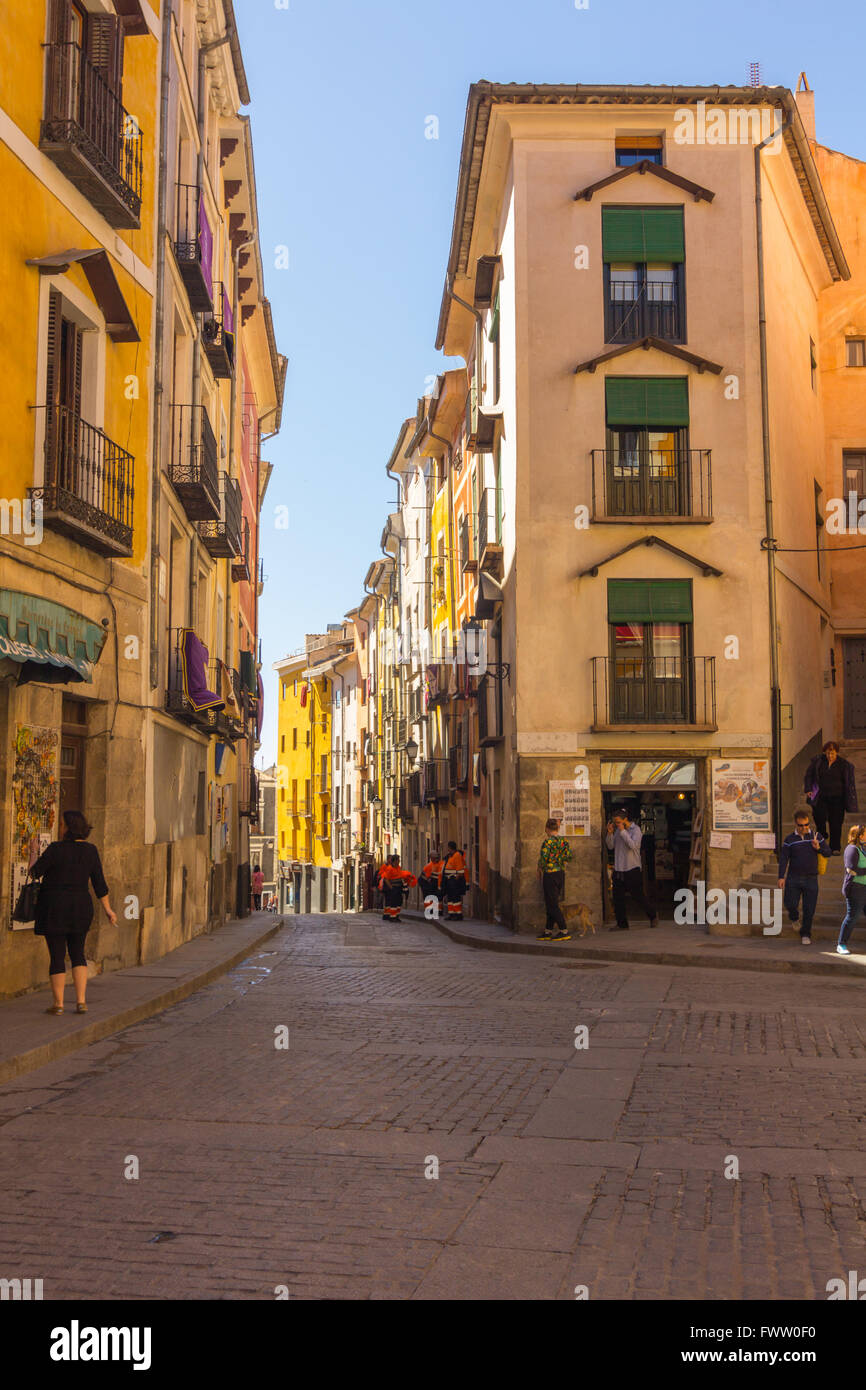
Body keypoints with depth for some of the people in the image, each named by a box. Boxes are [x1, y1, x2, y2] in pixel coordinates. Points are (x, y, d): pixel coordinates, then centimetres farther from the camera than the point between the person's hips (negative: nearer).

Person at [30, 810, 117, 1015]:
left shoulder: (56, 848, -15)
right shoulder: (90, 850, -1)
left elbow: (35, 872, -7)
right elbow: (99, 883, 2)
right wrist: (108, 909, 9)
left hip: (54, 908, -4)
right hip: (80, 906, 4)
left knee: (57, 956, 4)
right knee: (77, 954, 14)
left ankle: (58, 1003, 9)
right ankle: (81, 1001, 5)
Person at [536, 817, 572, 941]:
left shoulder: (548, 841, -15)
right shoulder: (564, 840, 4)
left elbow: (543, 857, -19)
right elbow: (569, 854, 0)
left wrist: (540, 869, -2)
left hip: (550, 874, -7)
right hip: (561, 873, 7)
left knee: (552, 905, -2)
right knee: (551, 904, 15)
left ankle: (564, 931, -4)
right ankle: (548, 931, 18)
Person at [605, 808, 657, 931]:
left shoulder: (635, 829, -8)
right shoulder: (617, 830, 9)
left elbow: (633, 845, -22)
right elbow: (610, 846, 8)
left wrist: (623, 831, -20)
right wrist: (610, 833, -6)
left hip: (633, 869, -6)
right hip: (618, 870, 6)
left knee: (638, 897, 2)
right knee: (618, 898, 4)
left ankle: (653, 916, 25)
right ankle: (622, 924, 12)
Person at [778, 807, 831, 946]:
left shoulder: (816, 836, 7)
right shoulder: (789, 839, 3)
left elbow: (828, 853, 10)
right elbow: (783, 859, 0)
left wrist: (818, 848, -12)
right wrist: (781, 877, -11)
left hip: (811, 879, 1)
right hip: (793, 879, -1)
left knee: (809, 910, 1)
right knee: (790, 904, -10)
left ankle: (805, 934, 18)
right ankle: (794, 917, 26)